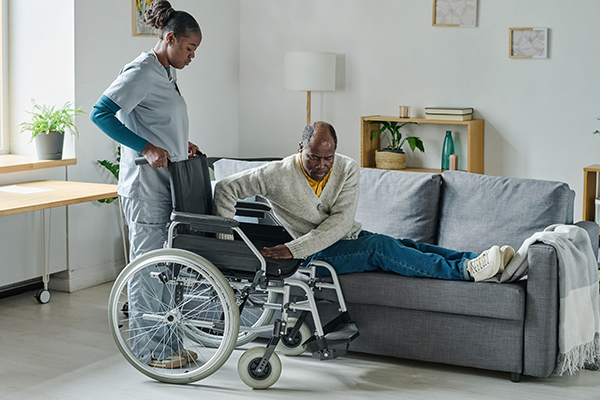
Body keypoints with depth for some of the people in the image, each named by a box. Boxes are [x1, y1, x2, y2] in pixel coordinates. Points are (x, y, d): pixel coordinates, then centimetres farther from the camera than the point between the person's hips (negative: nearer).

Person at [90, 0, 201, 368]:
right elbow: (101, 113, -22)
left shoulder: (168, 74, 16)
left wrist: (181, 144, 11)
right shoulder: (141, 72, -13)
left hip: (166, 184, 10)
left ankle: (168, 343, 22)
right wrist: (147, 148, -25)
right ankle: (148, 350, 6)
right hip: (145, 187, -10)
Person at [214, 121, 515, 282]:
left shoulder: (348, 169, -7)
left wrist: (294, 249, -27)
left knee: (407, 246, -16)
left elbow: (341, 221, -16)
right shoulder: (278, 175, -14)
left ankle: (474, 261, -24)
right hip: (317, 255, -5)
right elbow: (226, 188, -9)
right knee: (380, 246, -27)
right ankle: (465, 270, -36)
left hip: (349, 237, 6)